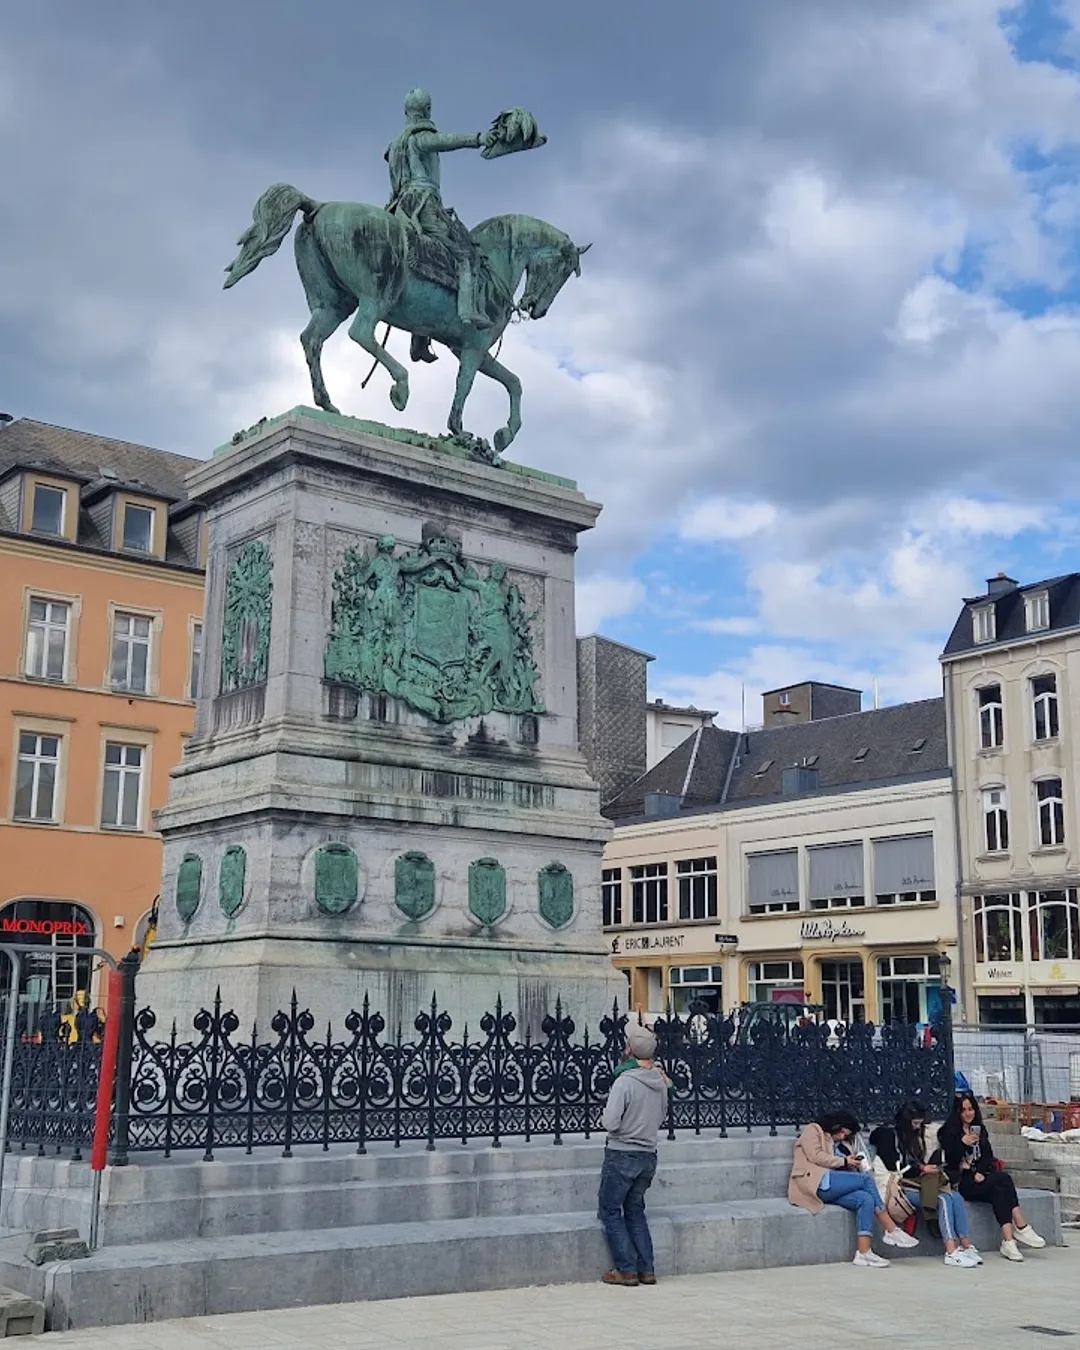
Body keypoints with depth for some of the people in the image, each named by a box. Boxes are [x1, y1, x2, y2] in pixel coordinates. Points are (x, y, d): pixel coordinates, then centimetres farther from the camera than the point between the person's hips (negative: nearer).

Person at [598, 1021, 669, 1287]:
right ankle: (646, 1269, 15)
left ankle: (626, 1269, 4)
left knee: (611, 1212, 7)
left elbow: (610, 1123, -22)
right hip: (649, 1155, 7)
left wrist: (604, 1116, -3)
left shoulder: (625, 1081, -21)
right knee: (635, 1211, 18)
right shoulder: (660, 1082, 1)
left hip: (622, 1155, -7)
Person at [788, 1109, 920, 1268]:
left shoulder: (840, 1144, 33)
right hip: (816, 1181, -7)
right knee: (867, 1179, -19)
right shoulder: (813, 1130, 11)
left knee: (866, 1199, -22)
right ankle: (892, 1231, -18)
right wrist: (843, 1161, -3)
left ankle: (864, 1252, -31)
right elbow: (815, 1156, -5)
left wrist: (852, 1164, 5)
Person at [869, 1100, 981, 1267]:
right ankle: (951, 1252, -33)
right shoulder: (888, 1134, -3)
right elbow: (892, 1167, -11)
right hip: (902, 1186, -7)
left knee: (956, 1197, -19)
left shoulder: (915, 1135, 22)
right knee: (943, 1199, -29)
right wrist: (922, 1169, -10)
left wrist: (928, 1168, 1)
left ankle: (967, 1247, -22)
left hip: (919, 1182, 7)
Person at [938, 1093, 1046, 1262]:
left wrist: (979, 1172, -7)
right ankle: (1021, 1227, -28)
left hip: (979, 1177, 5)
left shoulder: (979, 1130, 19)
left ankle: (1008, 1241, -35)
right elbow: (950, 1161, -8)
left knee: (999, 1190, -28)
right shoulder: (950, 1132, 1)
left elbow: (988, 1157, 12)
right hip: (960, 1182, -5)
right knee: (1003, 1178, -26)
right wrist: (962, 1144, -23)